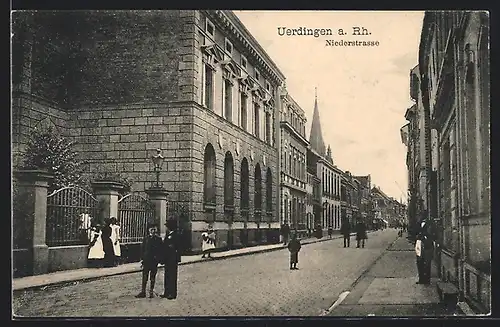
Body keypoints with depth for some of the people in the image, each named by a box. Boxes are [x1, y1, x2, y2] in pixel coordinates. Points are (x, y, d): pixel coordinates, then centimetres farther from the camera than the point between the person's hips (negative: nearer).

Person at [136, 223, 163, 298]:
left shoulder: (158, 239, 0)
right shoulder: (146, 238, 4)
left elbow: (161, 250, 0)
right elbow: (142, 249, 5)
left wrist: (159, 259, -8)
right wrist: (142, 259, 0)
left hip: (154, 261, -1)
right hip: (146, 260, 1)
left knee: (152, 278, 7)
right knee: (144, 277, 3)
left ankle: (151, 292, 15)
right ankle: (143, 292, 8)